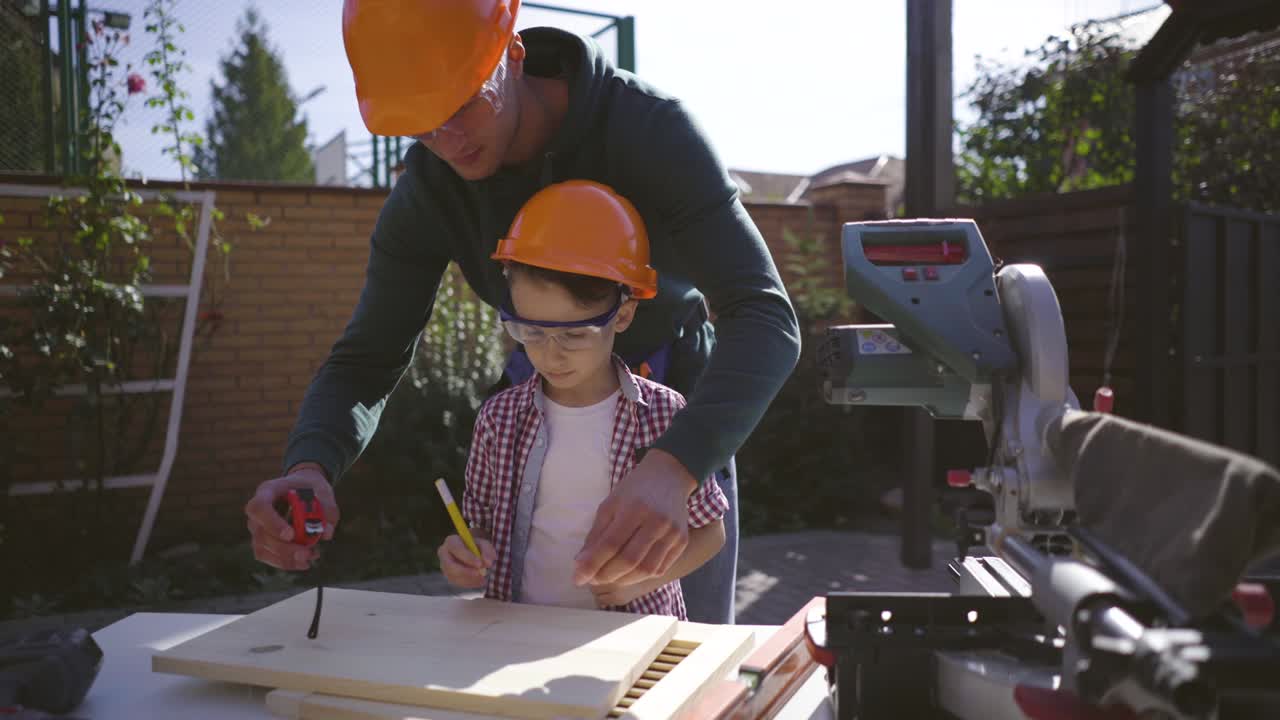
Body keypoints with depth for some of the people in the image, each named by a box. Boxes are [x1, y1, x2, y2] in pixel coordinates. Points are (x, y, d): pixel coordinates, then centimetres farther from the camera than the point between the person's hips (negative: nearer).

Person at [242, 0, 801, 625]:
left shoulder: (650, 128, -30)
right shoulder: (427, 191, -17)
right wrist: (308, 466, -37)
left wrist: (674, 469, -58)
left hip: (682, 431, -2)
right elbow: (363, 363, -13)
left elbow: (765, 316, -39)